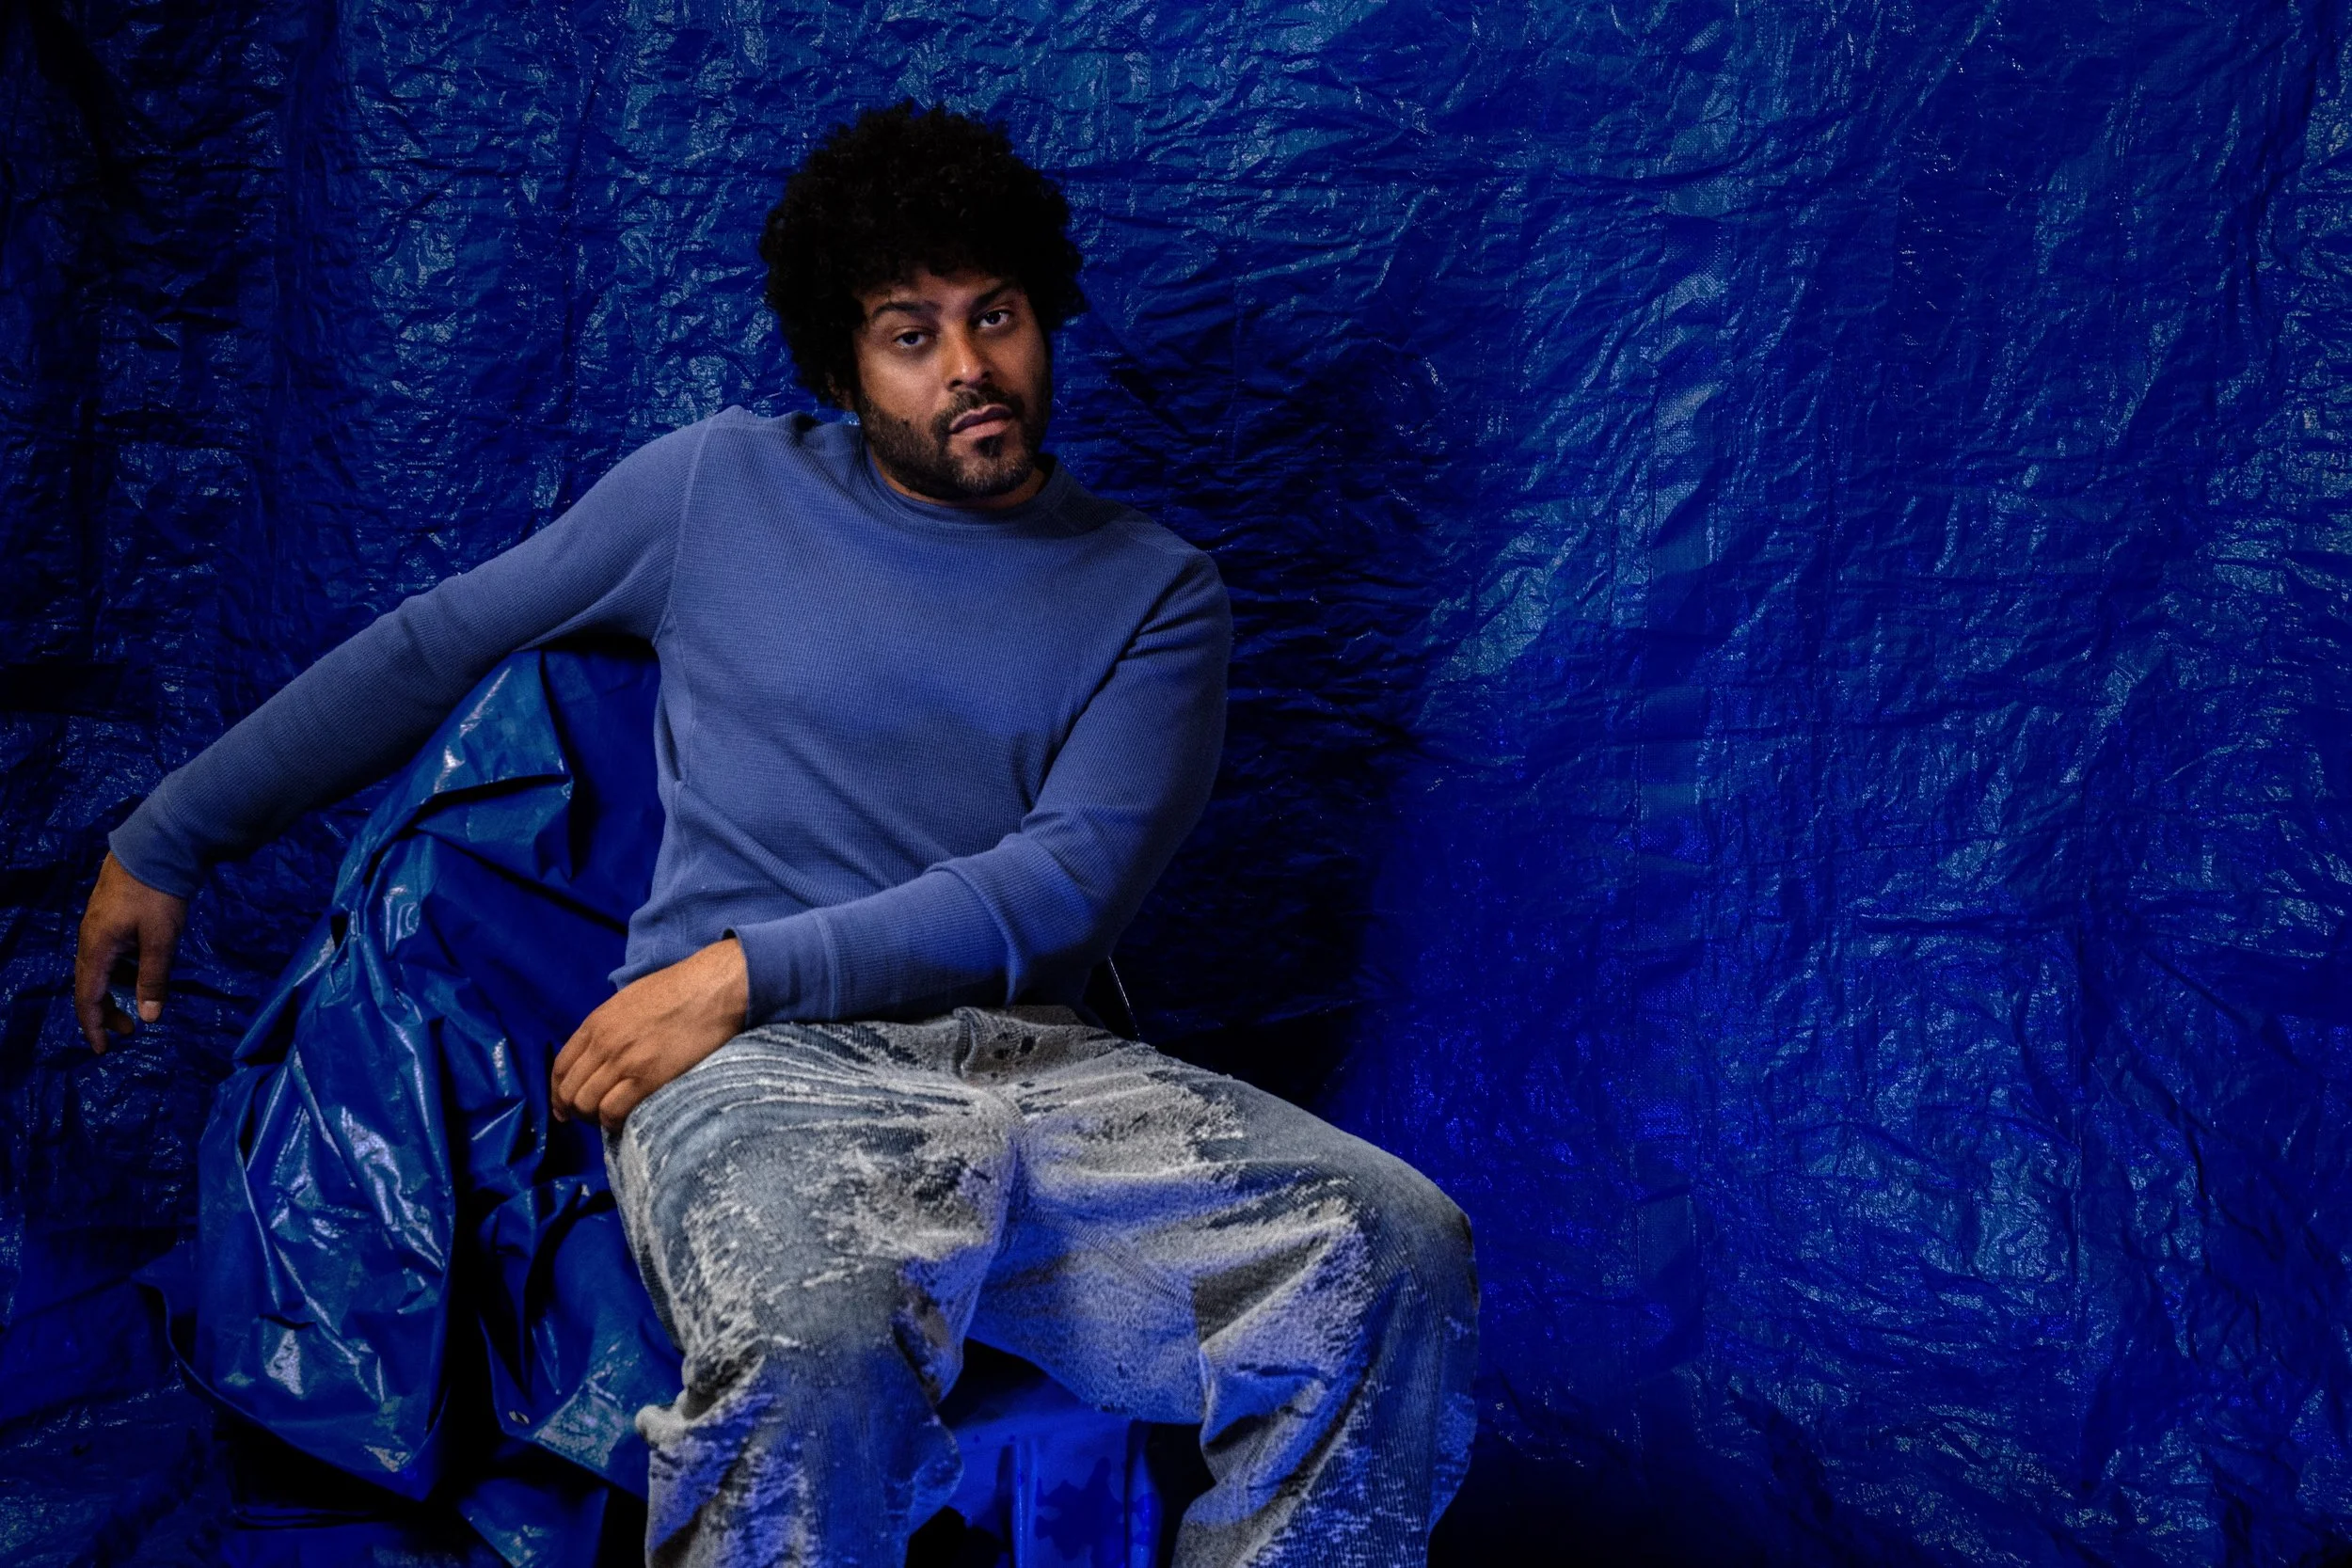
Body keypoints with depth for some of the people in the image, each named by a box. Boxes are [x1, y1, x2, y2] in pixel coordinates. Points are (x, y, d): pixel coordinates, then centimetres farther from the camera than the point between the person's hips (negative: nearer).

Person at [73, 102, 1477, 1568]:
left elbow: (1070, 882, -1)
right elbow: (434, 648, 21)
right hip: (759, 1072, -2)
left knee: (1397, 1250, -26)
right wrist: (165, 841, 22)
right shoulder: (721, 487, 14)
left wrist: (747, 969, -11)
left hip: (1036, 1062, 2)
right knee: (816, 1356, -39)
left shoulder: (1155, 592, 12)